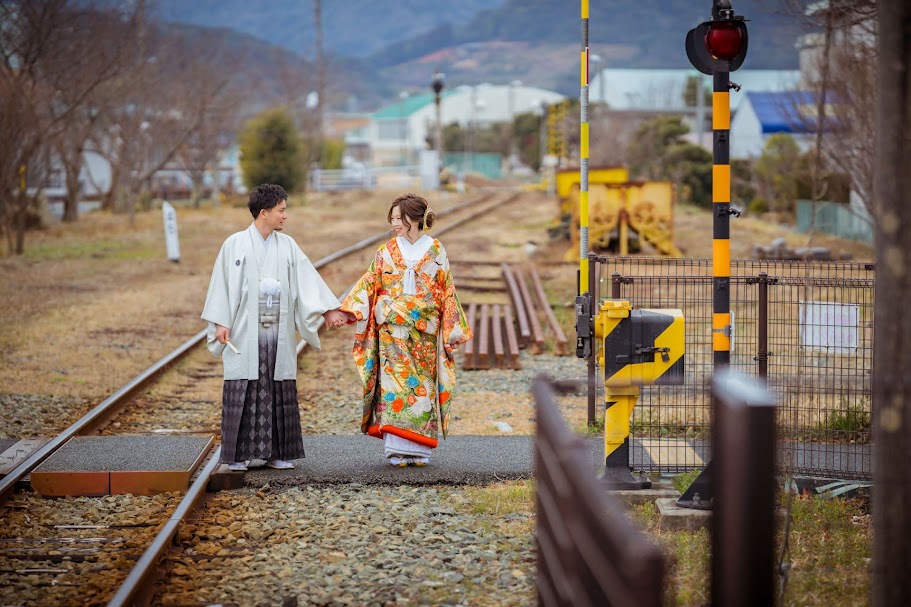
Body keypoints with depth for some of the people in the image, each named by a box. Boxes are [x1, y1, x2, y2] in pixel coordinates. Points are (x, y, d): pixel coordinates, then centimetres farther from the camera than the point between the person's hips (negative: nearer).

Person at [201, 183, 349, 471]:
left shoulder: (287, 246, 9)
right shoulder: (235, 244, -1)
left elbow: (308, 278, 6)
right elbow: (222, 284, -2)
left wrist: (330, 310, -3)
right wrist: (221, 323, -8)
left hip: (279, 332, 4)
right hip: (245, 331, -4)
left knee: (280, 393, 5)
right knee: (243, 393, -3)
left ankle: (276, 453, 12)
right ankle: (237, 455, 3)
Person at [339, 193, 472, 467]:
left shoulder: (435, 251, 5)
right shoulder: (387, 252, 6)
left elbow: (447, 291, 7)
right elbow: (368, 284, 3)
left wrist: (452, 329, 5)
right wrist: (348, 310, -10)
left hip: (424, 333, 0)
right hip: (392, 330, 0)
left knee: (422, 385, 0)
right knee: (394, 382, -8)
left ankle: (418, 449, 6)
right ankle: (397, 449, -6)